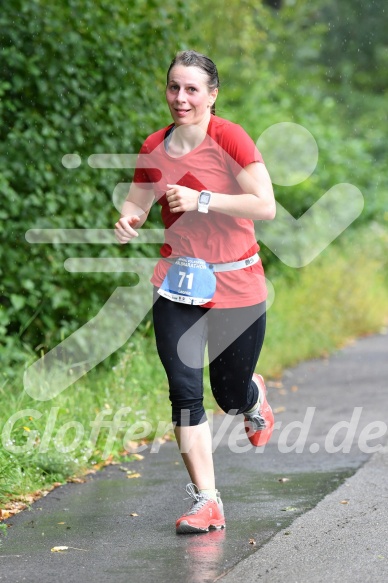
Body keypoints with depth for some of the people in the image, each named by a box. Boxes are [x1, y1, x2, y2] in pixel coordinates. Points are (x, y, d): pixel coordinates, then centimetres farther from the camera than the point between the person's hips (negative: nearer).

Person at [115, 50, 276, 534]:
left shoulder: (229, 139, -13)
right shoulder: (155, 148, 0)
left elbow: (265, 207, -18)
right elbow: (136, 203, 11)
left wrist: (201, 200, -24)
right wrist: (127, 221, -12)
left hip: (236, 285, -3)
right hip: (178, 283, 3)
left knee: (230, 395, 8)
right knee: (184, 391, -8)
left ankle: (255, 400, 47)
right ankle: (206, 501, 0)